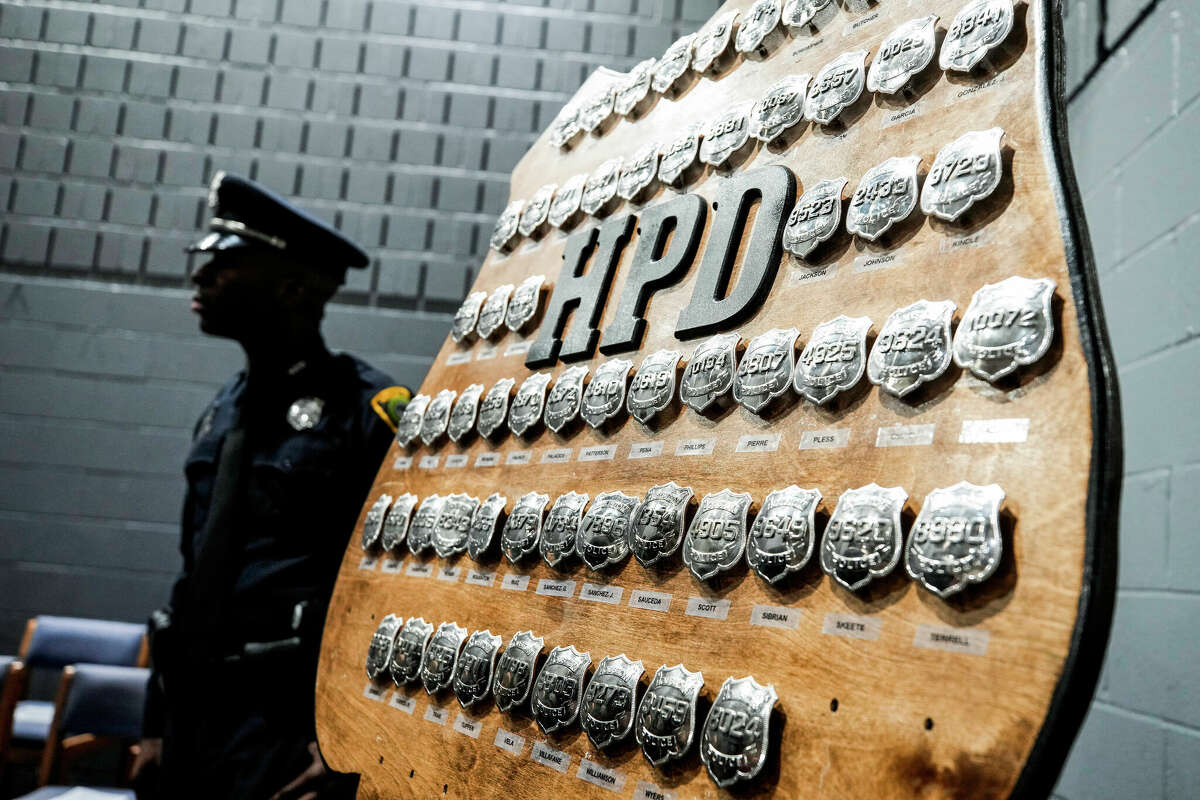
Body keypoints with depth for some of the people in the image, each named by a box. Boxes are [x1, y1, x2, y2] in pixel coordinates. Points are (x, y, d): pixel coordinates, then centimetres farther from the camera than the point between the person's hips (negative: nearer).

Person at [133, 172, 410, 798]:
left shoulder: (368, 411, -13)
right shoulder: (222, 413, 10)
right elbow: (195, 571, 14)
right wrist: (157, 724, 14)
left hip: (287, 730, -7)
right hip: (191, 718, 7)